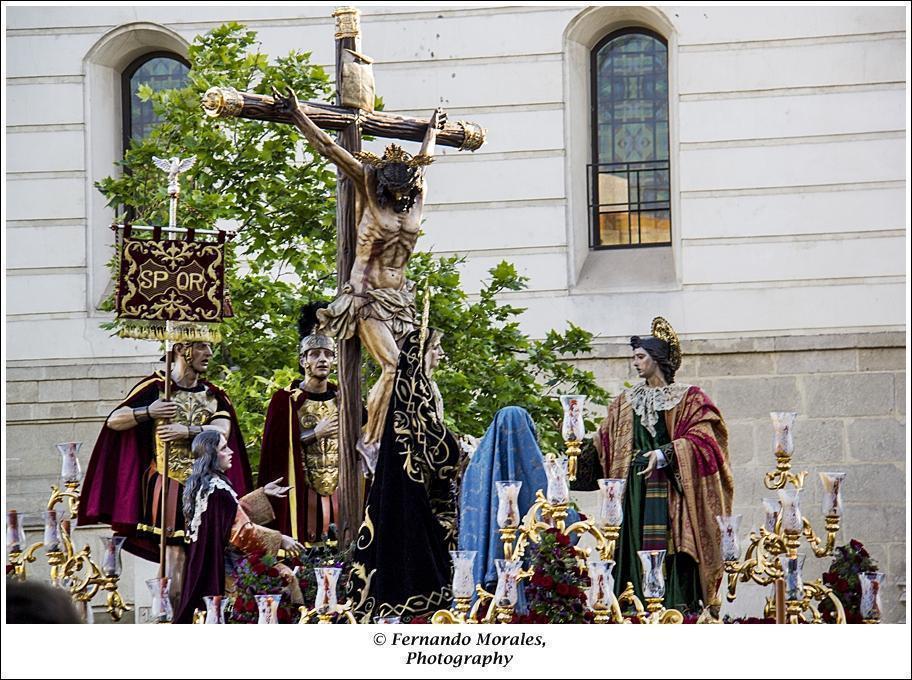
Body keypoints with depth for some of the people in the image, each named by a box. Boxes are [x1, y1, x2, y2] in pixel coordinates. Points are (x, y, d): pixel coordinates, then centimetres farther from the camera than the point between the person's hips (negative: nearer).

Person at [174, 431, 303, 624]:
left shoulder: (200, 485, 9)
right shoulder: (218, 489, -20)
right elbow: (242, 531, -21)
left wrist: (262, 493, 24)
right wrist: (280, 540, -13)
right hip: (225, 568, -10)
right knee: (285, 576, -4)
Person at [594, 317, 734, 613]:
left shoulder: (688, 399, 1)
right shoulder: (626, 402, 18)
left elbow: (701, 439, -10)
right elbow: (604, 442, 16)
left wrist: (665, 454, -22)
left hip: (670, 488, -5)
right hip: (635, 488, 5)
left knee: (670, 553, -12)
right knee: (636, 551, -3)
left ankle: (677, 608, -13)